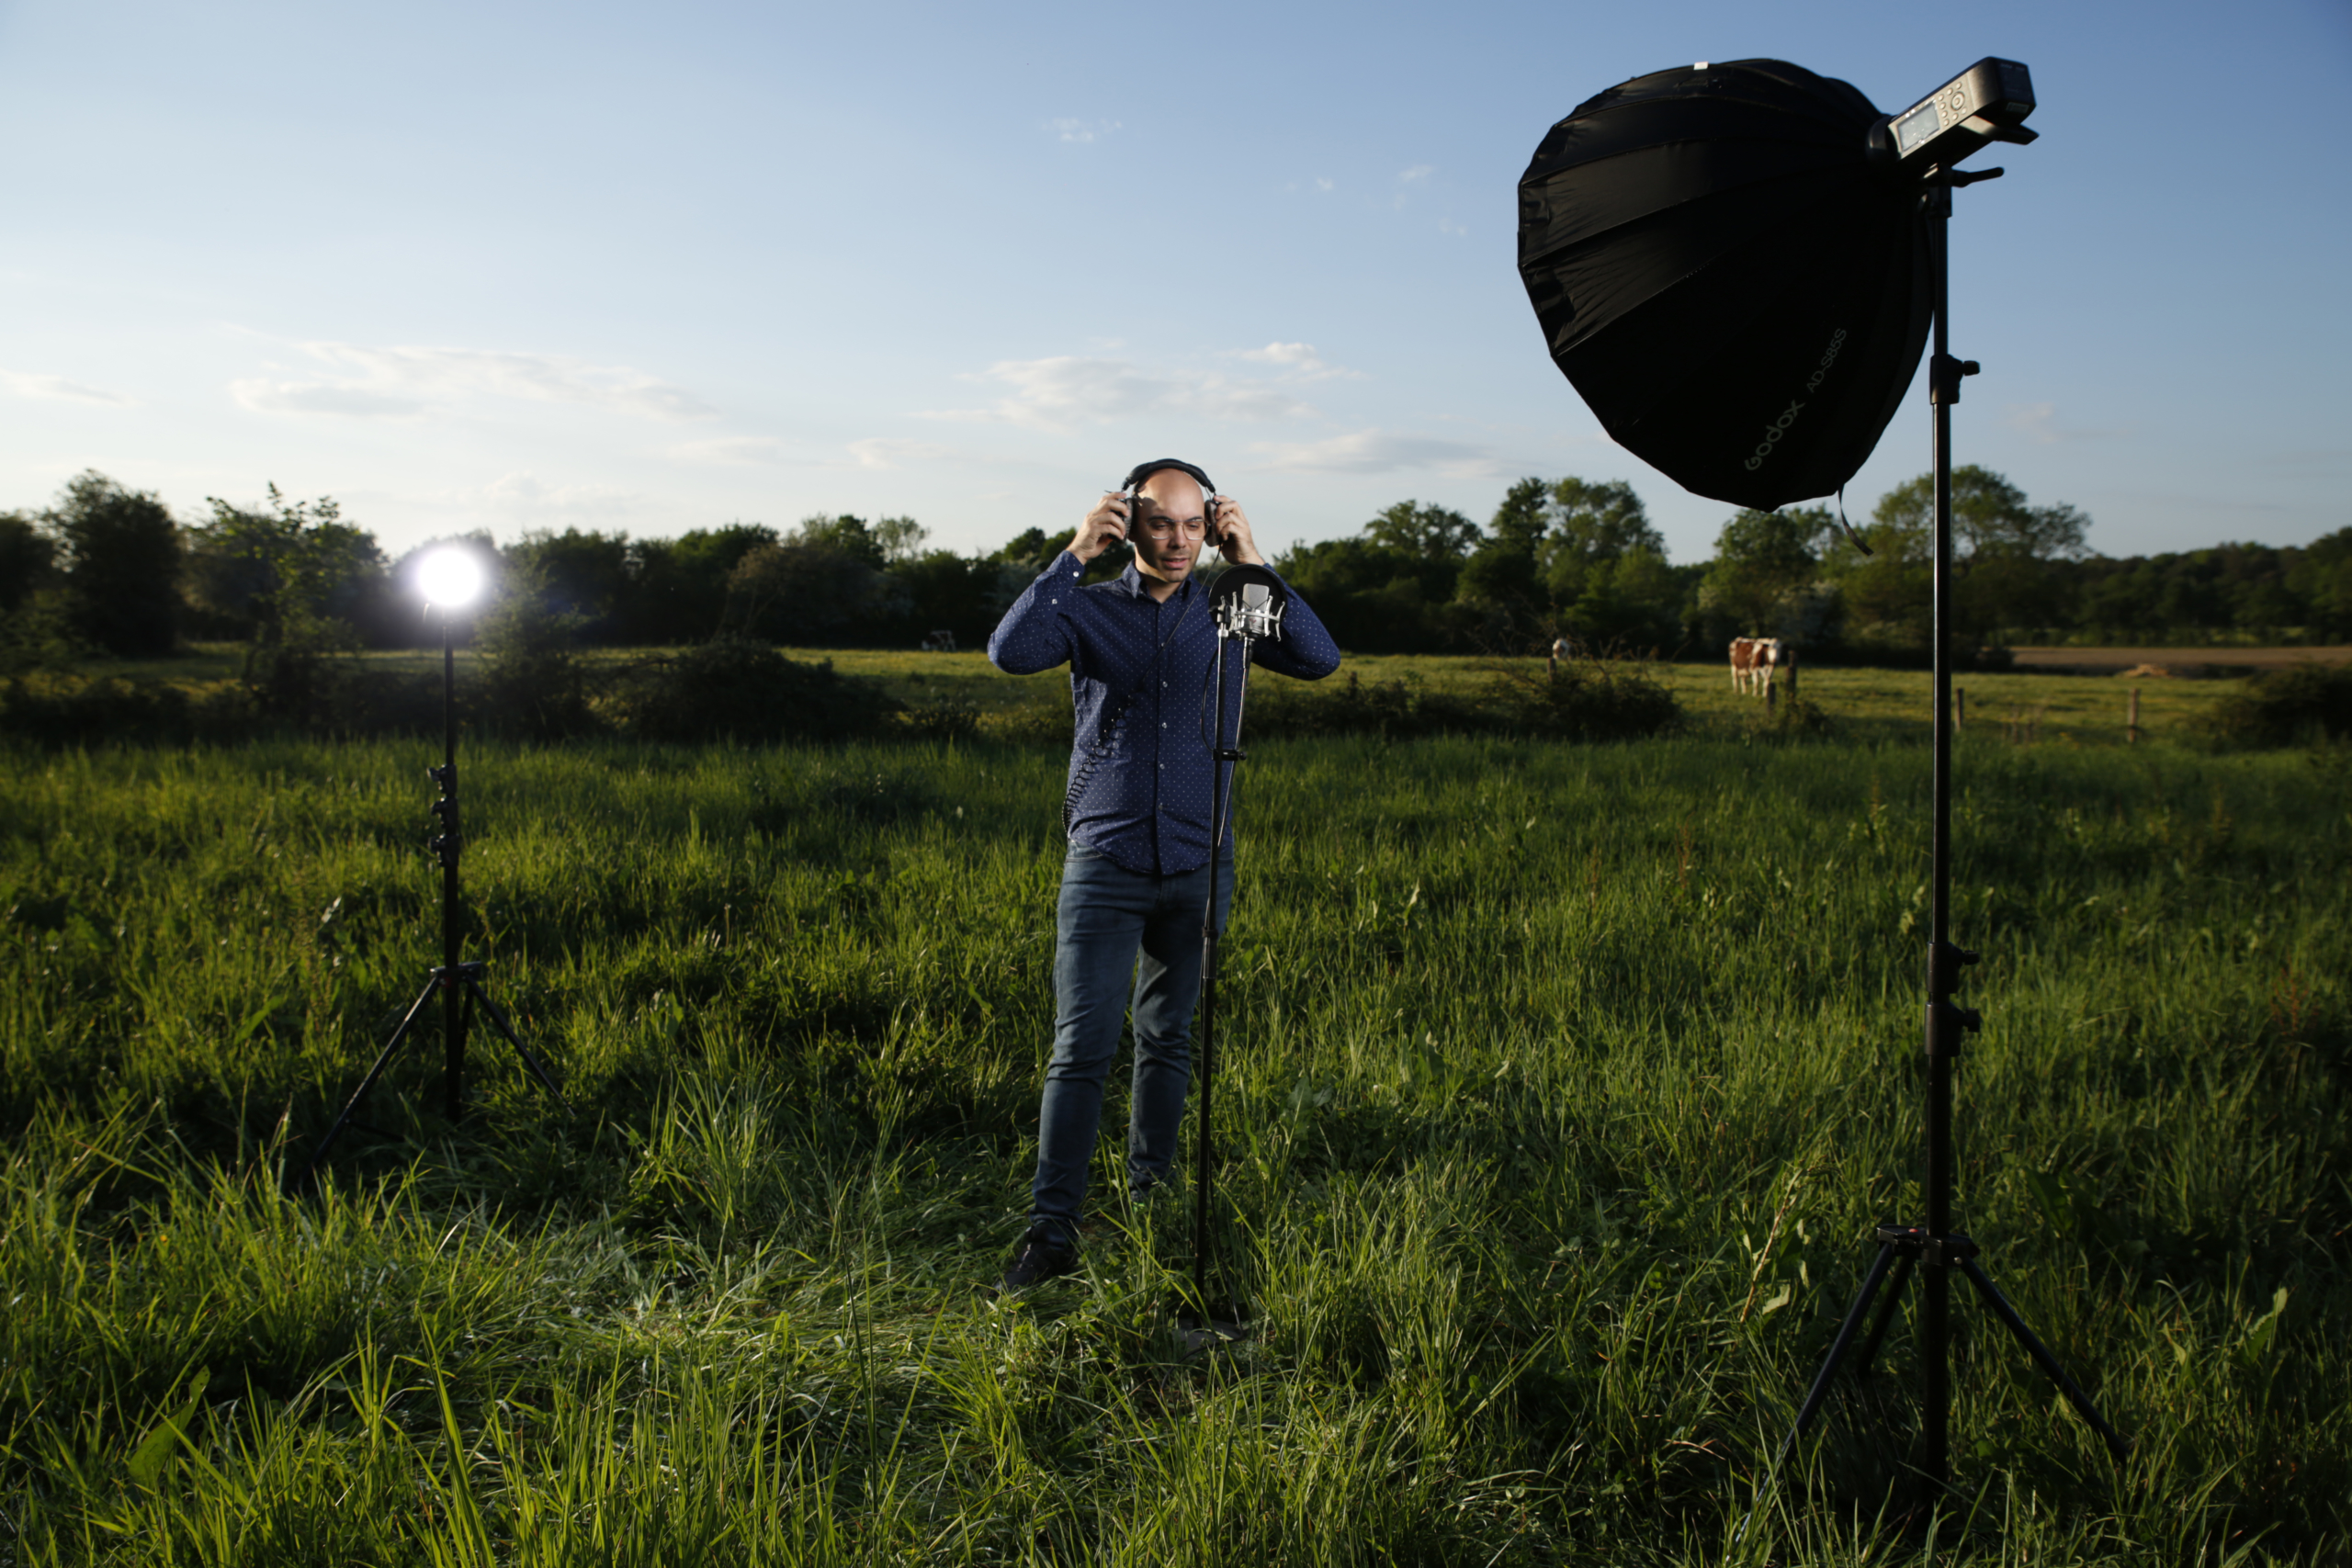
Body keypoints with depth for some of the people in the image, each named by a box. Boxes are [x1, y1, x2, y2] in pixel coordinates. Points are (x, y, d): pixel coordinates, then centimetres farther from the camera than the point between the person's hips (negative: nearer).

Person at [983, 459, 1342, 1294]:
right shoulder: (1091, 608, 2)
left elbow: (1320, 659, -8)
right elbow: (1010, 651, -17)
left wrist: (1254, 563, -12)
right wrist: (1075, 554, -18)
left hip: (1196, 868, 2)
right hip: (1105, 862, -2)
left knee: (1168, 1041, 13)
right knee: (1082, 1049, -7)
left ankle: (1151, 1201, 28)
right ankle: (1051, 1230, -1)